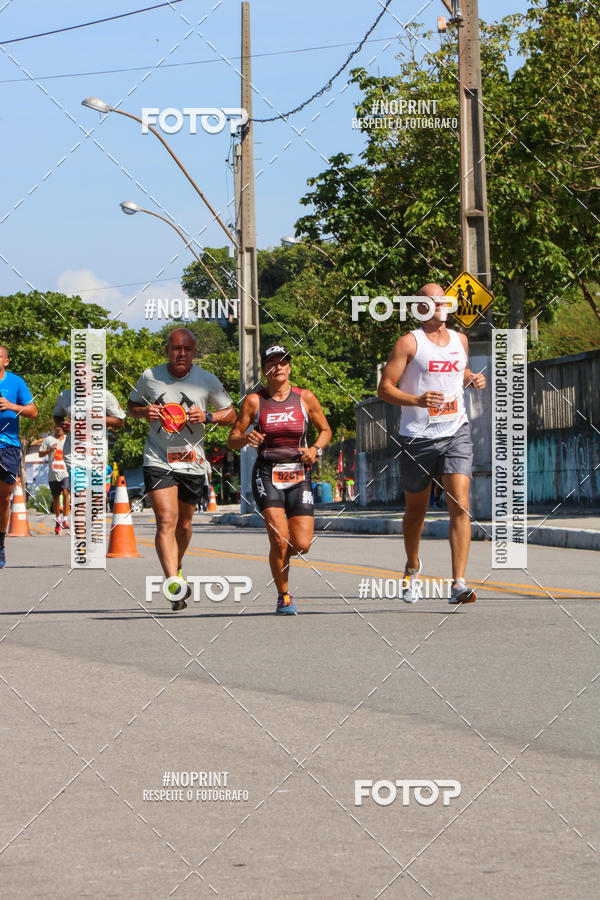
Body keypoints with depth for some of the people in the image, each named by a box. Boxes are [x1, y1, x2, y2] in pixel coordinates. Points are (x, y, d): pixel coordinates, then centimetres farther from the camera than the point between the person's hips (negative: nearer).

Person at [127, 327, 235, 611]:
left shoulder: (207, 381, -2)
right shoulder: (150, 377, -1)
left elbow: (231, 414, 6)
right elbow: (131, 407, 14)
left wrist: (207, 416, -14)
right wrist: (145, 412, -9)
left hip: (192, 462, 2)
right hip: (158, 461, -2)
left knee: (184, 525, 15)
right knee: (166, 521, -18)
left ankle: (177, 566, 45)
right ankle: (175, 584, -29)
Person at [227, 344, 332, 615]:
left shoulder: (305, 398, 3)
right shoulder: (254, 401, -1)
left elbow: (325, 430, 16)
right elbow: (232, 441, 3)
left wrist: (316, 449, -4)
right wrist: (246, 438, -19)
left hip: (299, 476, 2)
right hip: (267, 476, -2)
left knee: (302, 545, -5)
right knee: (279, 539, -17)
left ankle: (280, 555, 32)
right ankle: (283, 596, 2)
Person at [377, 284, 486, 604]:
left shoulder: (460, 340, 12)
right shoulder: (409, 342, -4)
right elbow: (384, 388, -7)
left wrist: (473, 378, 9)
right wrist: (417, 400, -23)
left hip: (456, 433, 2)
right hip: (418, 437, -2)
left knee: (460, 506, -14)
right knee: (416, 509, 11)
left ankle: (458, 583, -18)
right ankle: (412, 566, 39)